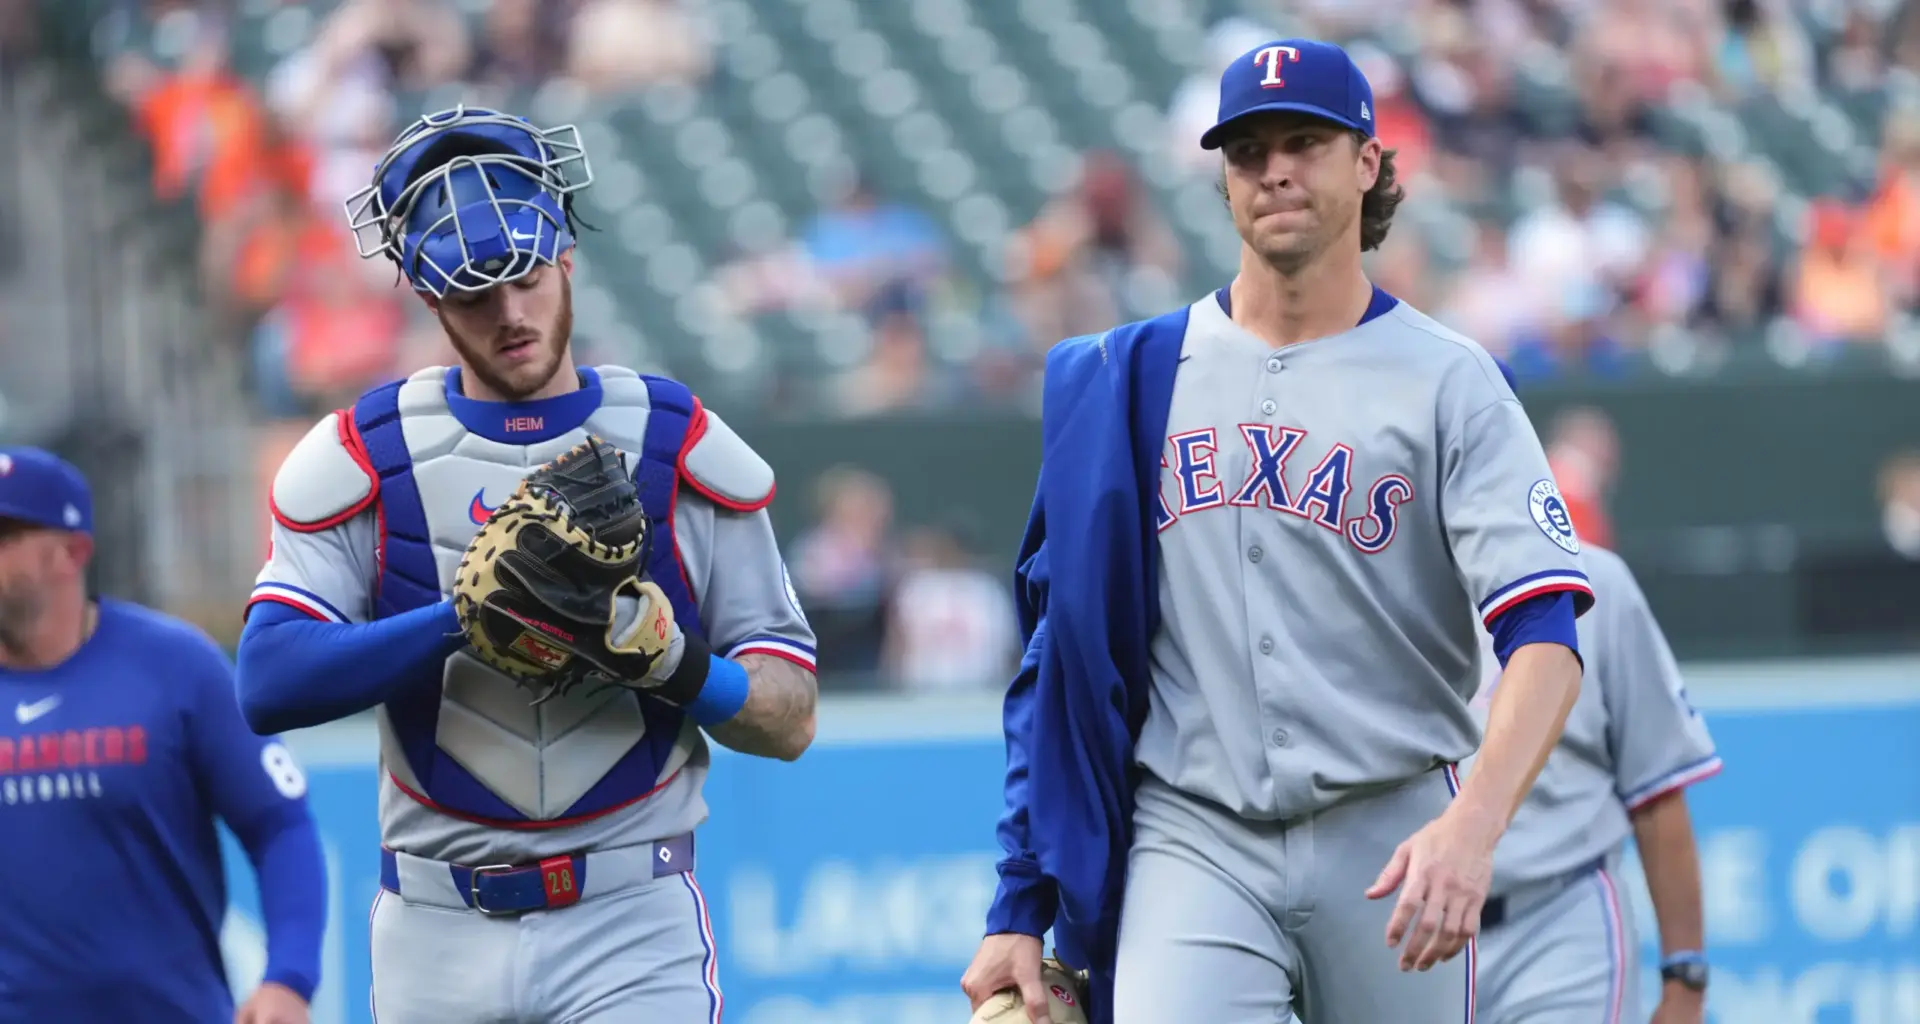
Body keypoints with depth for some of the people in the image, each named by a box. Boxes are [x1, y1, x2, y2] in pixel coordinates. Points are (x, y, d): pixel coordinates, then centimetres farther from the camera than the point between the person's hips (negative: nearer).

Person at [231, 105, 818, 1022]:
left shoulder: (679, 449, 5)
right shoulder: (362, 461, 5)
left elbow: (791, 718, 4)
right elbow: (268, 685, -10)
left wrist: (675, 663, -17)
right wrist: (465, 617, -20)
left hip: (634, 927, -1)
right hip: (438, 943, 2)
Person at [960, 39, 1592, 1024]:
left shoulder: (1448, 382, 1)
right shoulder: (1129, 382, 9)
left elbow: (1542, 638, -11)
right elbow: (1061, 651, 10)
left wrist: (1472, 826, -29)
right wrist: (1017, 908, 3)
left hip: (1390, 841, 0)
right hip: (1191, 840, 1)